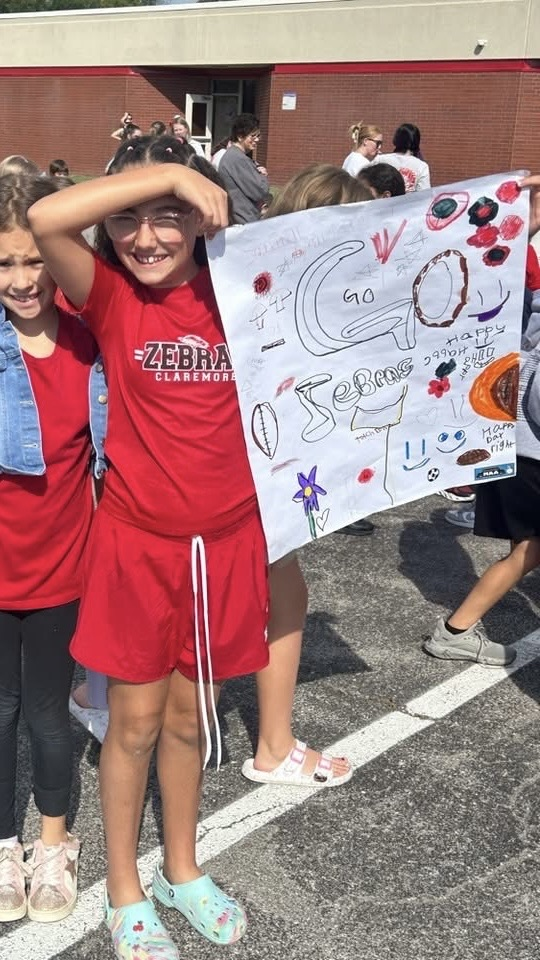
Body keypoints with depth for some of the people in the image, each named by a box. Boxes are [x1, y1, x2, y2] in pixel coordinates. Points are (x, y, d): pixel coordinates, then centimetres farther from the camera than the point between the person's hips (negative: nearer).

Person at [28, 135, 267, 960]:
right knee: (135, 721, 11)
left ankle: (181, 869, 41)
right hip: (138, 542, -2)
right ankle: (124, 893, 34)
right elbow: (45, 219, -26)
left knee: (189, 714, 18)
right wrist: (170, 172, -24)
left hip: (226, 541, 2)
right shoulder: (110, 296, -9)